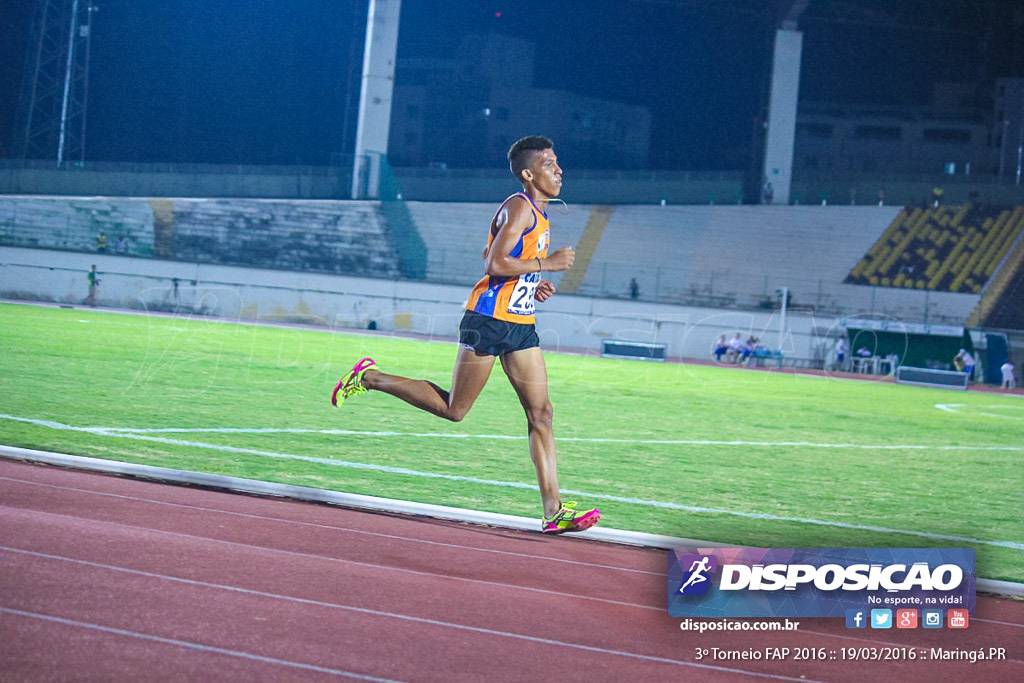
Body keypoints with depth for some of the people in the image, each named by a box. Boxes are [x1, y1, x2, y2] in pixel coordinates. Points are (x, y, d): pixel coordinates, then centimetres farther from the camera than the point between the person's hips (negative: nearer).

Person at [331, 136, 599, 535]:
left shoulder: (538, 214, 17)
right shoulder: (519, 208, -13)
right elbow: (494, 265, -23)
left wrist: (534, 287, 12)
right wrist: (546, 264, -17)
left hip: (520, 327, 9)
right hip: (489, 321, -9)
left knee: (541, 414, 0)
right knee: (454, 409, 0)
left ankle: (553, 510, -3)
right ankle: (369, 378, 15)